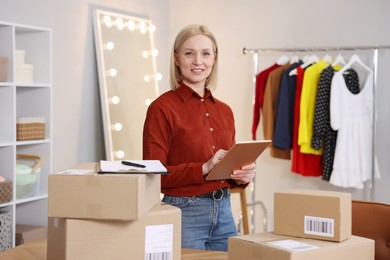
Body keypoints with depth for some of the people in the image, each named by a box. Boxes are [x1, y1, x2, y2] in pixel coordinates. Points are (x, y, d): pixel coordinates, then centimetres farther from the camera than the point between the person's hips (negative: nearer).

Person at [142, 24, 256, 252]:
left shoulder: (224, 111, 10)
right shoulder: (162, 108, -9)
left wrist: (242, 176, -5)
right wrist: (204, 168, -22)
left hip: (224, 213, 6)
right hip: (183, 214, -6)